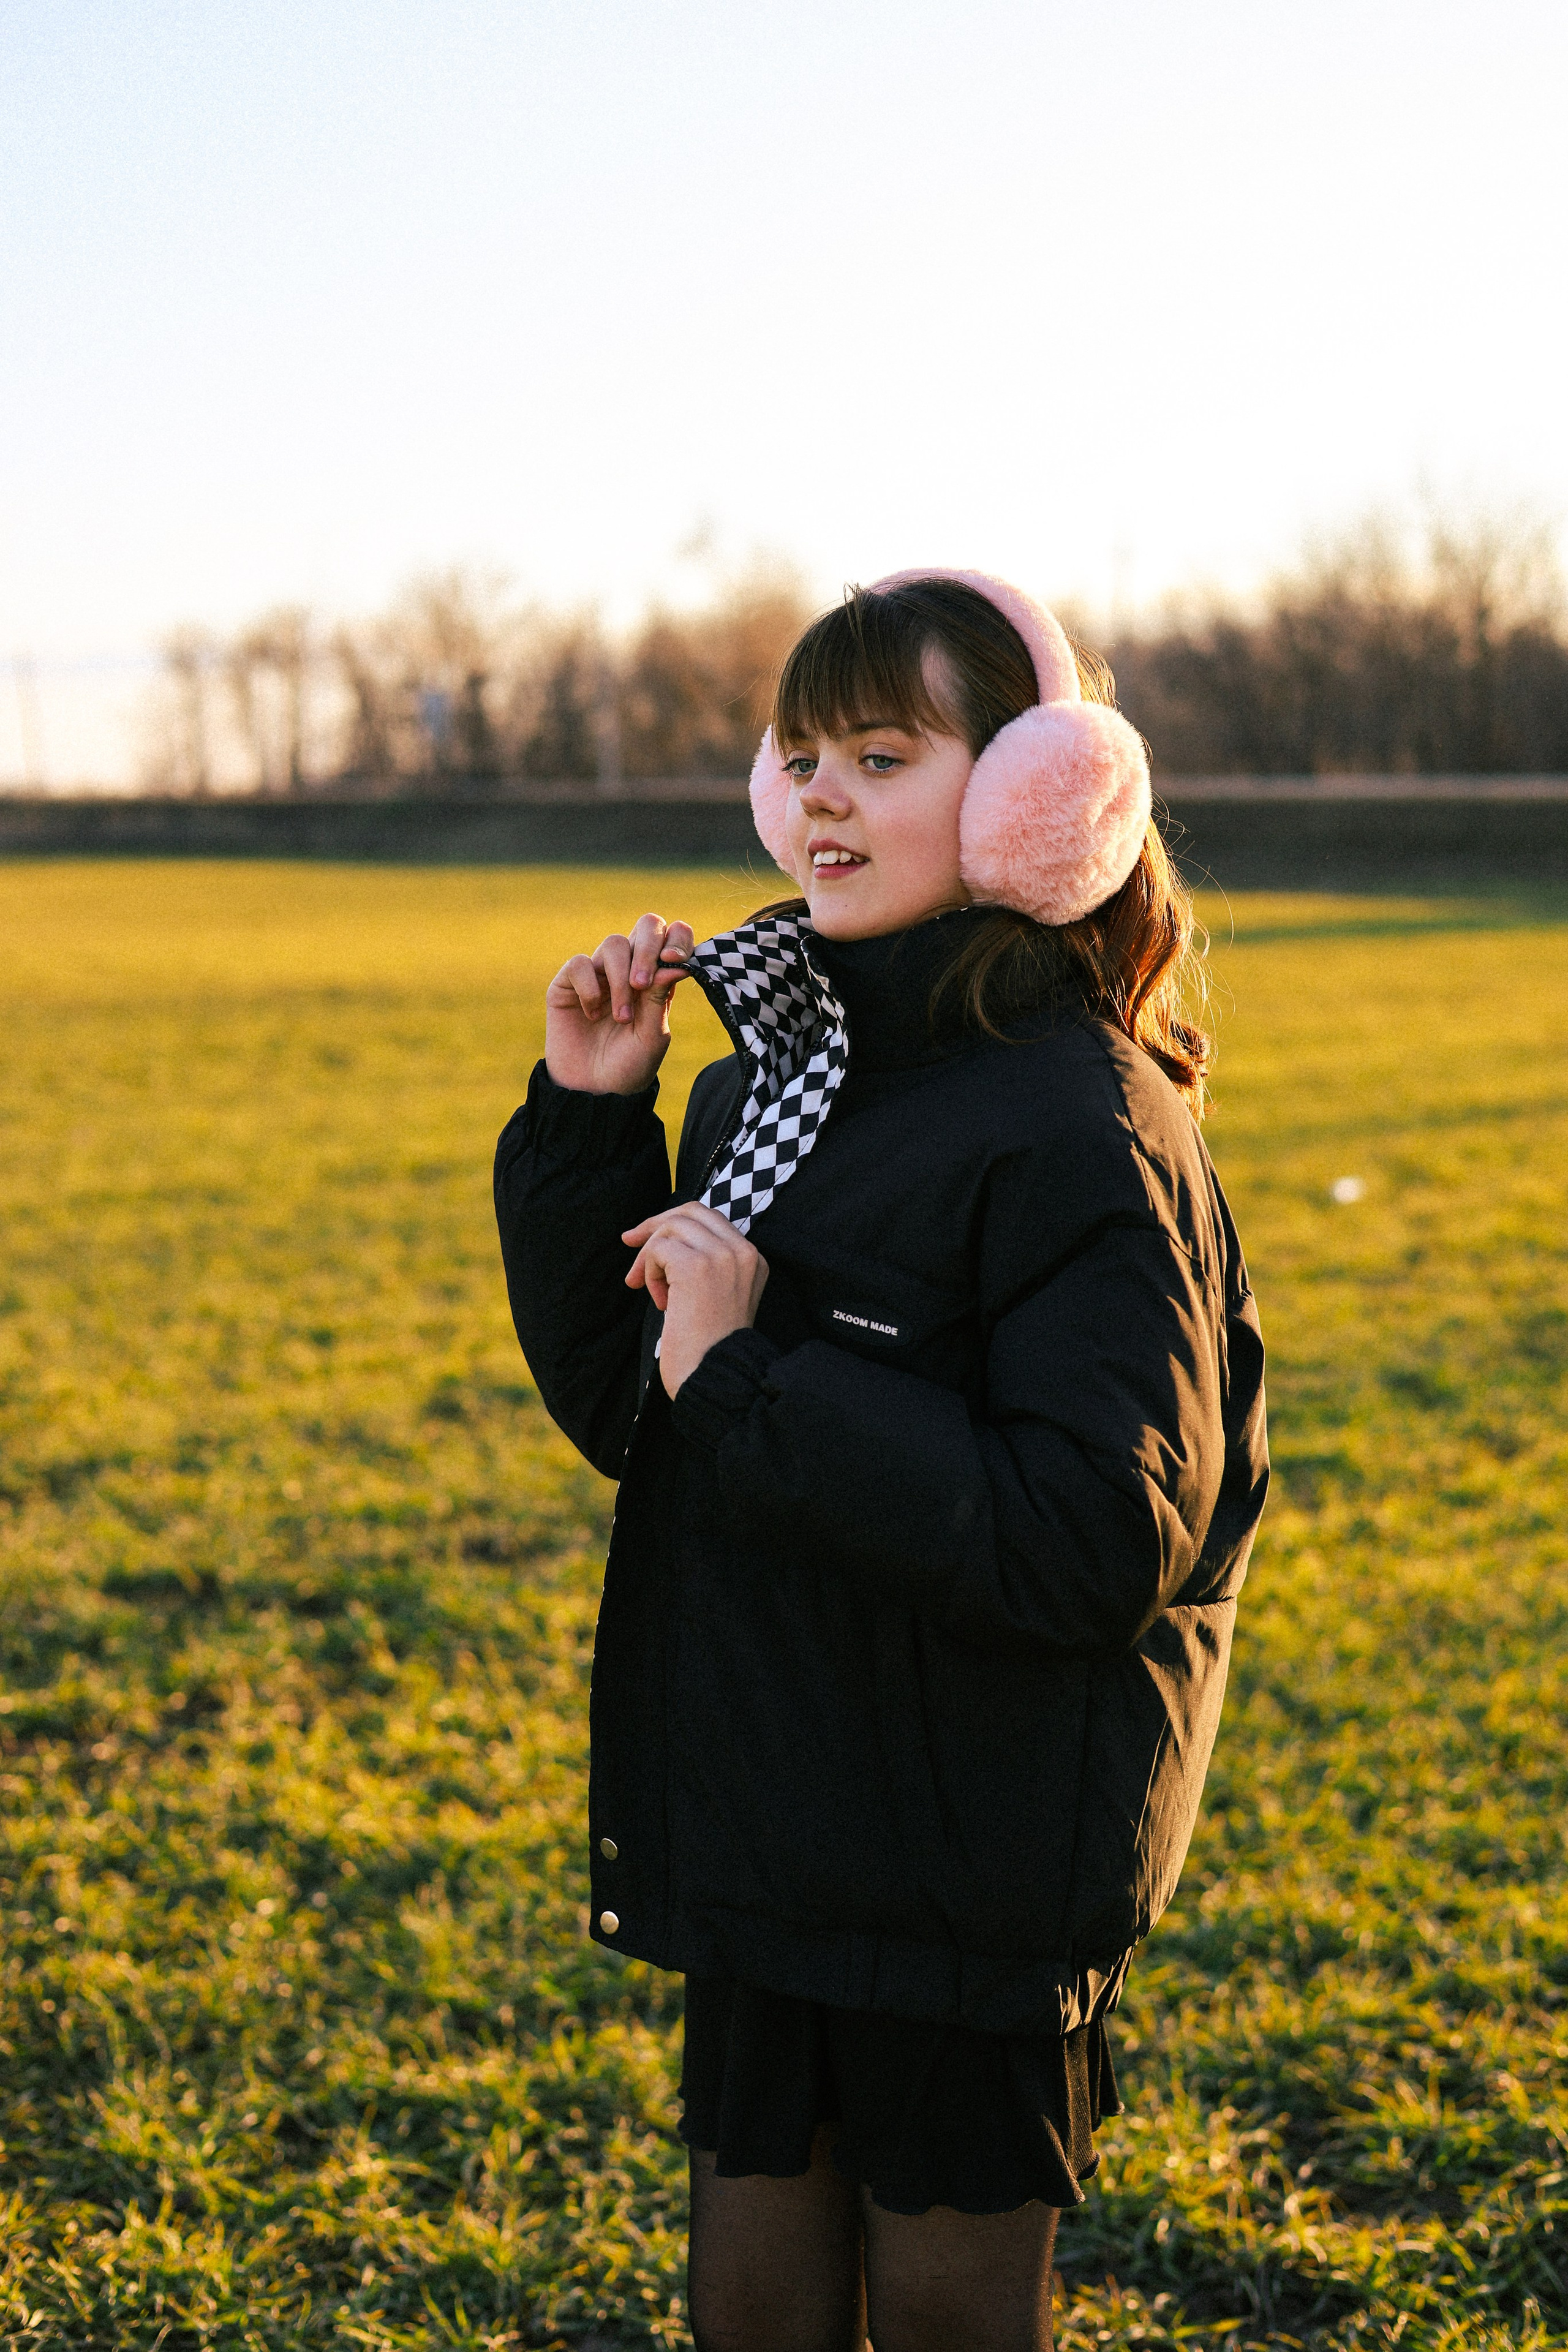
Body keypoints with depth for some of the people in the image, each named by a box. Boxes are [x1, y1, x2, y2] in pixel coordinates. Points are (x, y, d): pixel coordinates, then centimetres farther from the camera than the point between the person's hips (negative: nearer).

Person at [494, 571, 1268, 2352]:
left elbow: (1100, 1537, -25)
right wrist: (588, 1119, -1)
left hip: (975, 1864, -7)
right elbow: (616, 1412, 10)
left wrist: (754, 1381, -24)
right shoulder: (764, 1081, 6)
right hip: (764, 1836, 7)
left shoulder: (1078, 1123, -17)